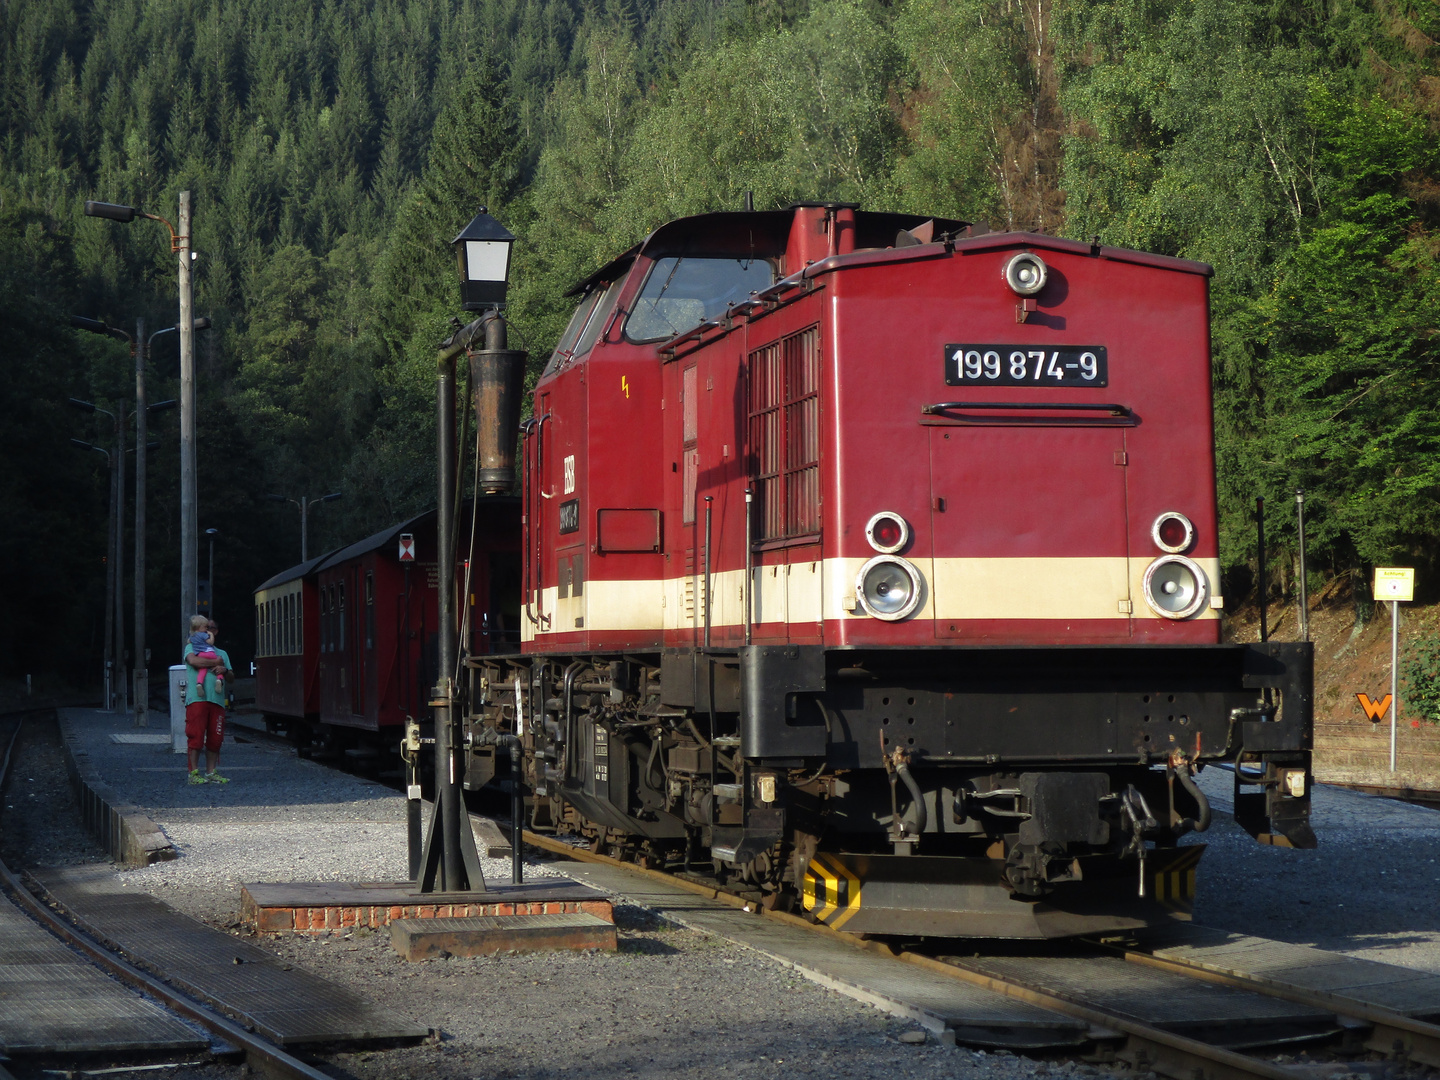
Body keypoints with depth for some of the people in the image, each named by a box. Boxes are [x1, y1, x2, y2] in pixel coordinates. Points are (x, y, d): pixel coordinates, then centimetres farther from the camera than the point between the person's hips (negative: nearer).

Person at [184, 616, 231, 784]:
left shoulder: (222, 653, 26)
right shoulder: (192, 647, 11)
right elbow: (192, 660, -12)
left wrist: (224, 669, -3)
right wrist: (215, 662, -5)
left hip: (216, 699, 5)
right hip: (197, 698, -5)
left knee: (215, 737, 3)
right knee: (196, 735, -8)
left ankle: (211, 772, 10)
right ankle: (194, 773, -5)